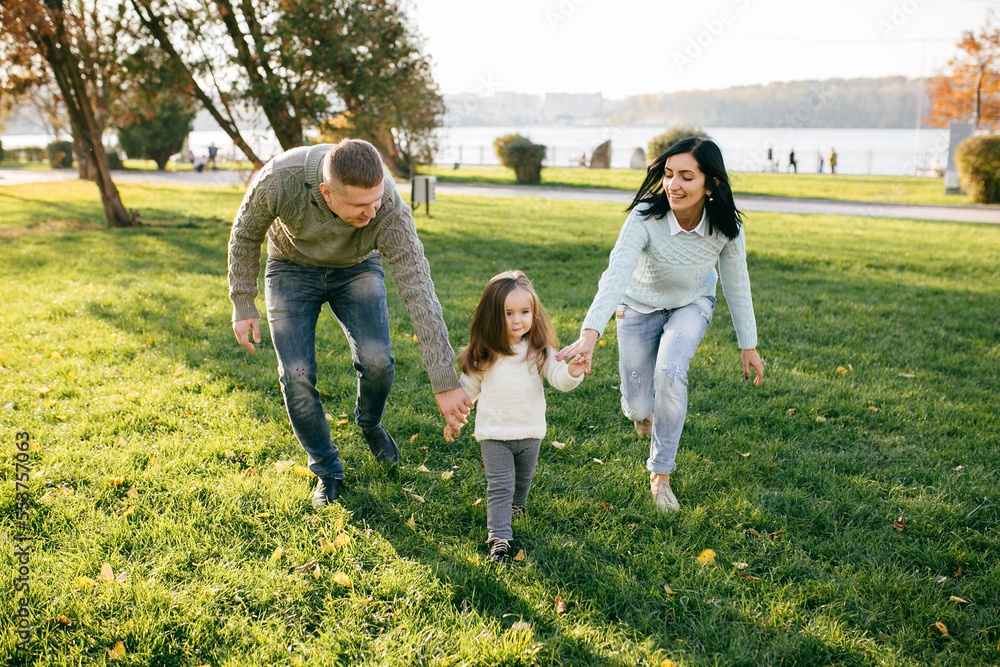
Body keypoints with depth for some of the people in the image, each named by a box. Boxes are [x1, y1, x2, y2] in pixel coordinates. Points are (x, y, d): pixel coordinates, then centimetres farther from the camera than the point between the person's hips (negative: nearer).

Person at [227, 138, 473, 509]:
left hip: (356, 269, 0)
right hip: (292, 268, 0)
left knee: (376, 361, -19)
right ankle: (327, 471, 13)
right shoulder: (279, 179, -37)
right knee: (297, 375, -11)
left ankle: (370, 423, 17)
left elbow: (418, 291, -35)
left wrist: (445, 382, -35)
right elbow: (246, 234, -14)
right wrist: (243, 306, -9)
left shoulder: (389, 208, -37)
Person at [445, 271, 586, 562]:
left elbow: (557, 377, -17)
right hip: (494, 432, -2)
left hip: (530, 431, 2)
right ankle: (499, 538, 3)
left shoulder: (538, 350, -10)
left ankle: (516, 506, 53)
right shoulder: (484, 353, -11)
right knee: (500, 485, -4)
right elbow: (469, 385, 3)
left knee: (523, 479, 24)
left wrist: (572, 373, -40)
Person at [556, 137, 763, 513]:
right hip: (641, 307, -1)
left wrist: (749, 345, -2)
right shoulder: (645, 218, -34)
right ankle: (643, 410, 46)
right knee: (637, 407, 1)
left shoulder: (726, 226, -25)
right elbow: (616, 274, -46)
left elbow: (737, 284, -10)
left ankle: (661, 473, -5)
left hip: (692, 305, 1)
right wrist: (590, 334, -61)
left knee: (670, 372, -27)